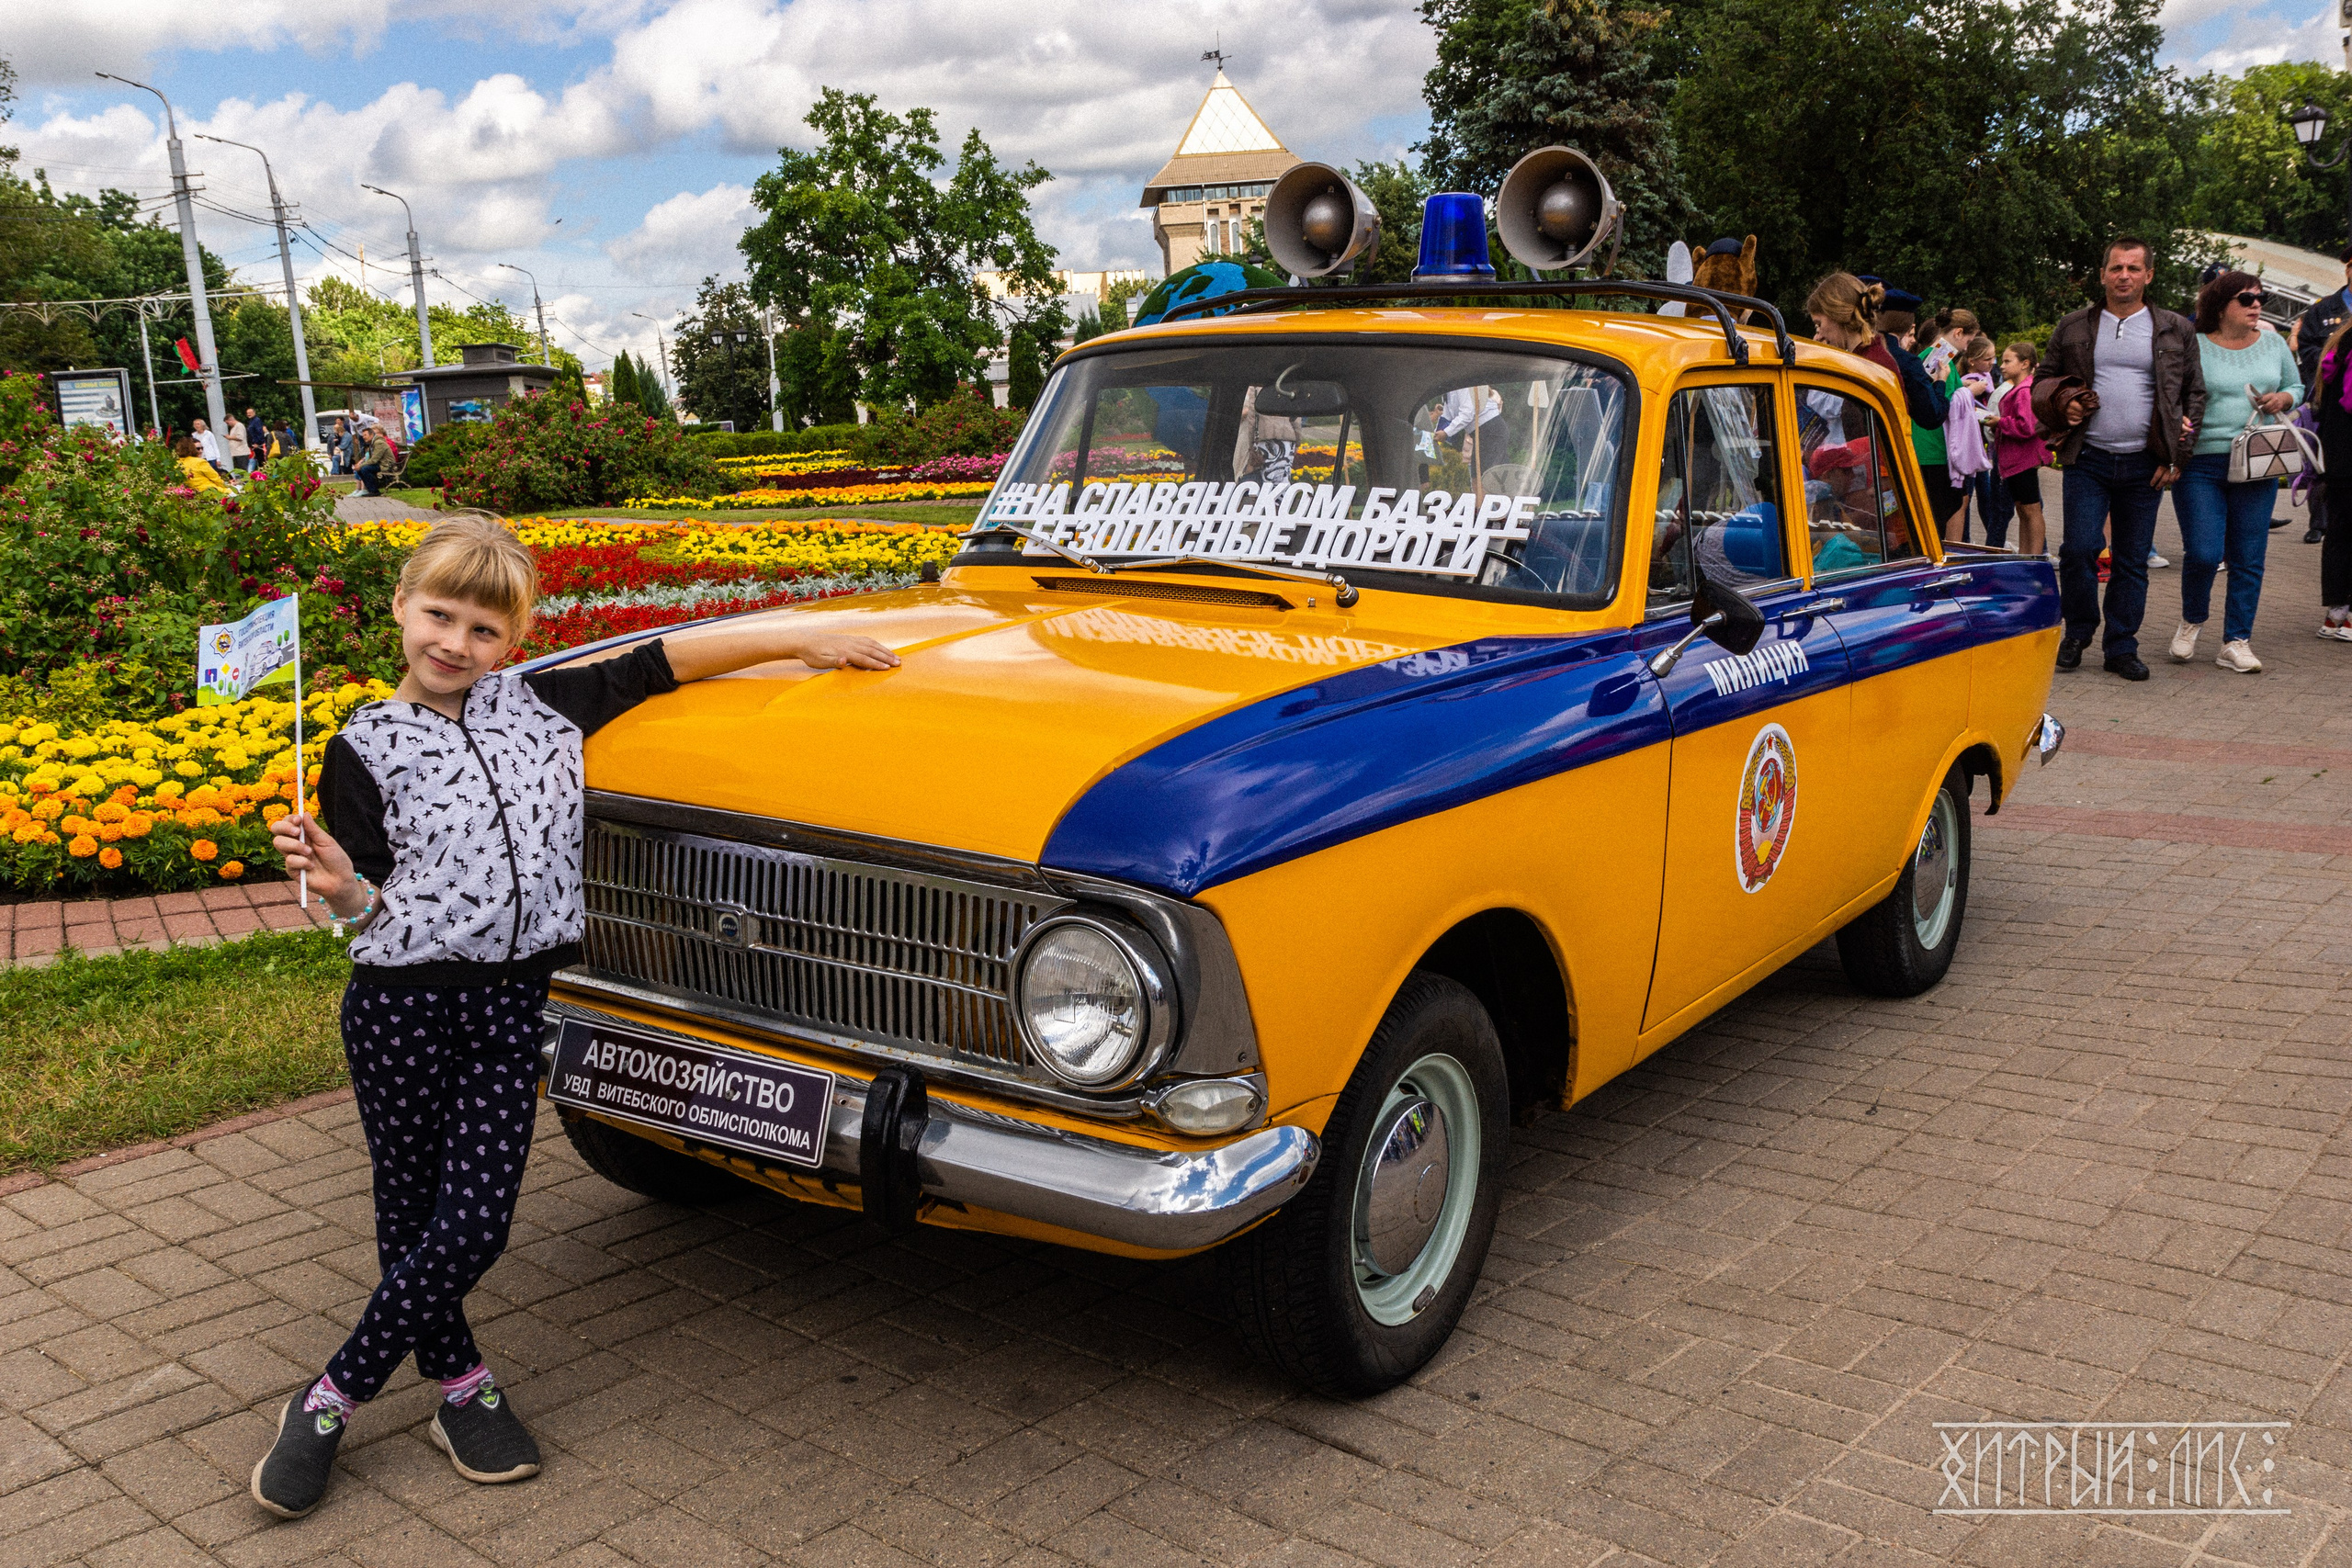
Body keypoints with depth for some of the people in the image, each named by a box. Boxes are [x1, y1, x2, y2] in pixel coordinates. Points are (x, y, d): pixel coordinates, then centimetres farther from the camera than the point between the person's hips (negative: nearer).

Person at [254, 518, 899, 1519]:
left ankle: (328, 1404, 15)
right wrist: (340, 888, -26)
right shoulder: (366, 749, -2)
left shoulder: (542, 705, 6)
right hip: (402, 1000, -2)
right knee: (413, 1209, 8)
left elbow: (666, 658, 9)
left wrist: (801, 637, 7)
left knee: (475, 1225, -2)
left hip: (512, 999, 2)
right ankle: (459, 1382, 29)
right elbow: (375, 909, -3)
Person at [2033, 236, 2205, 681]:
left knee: (2133, 560, 5)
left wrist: (2177, 456, 1)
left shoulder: (2176, 330, 7)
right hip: (2088, 460, 0)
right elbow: (2043, 380, 15)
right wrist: (2062, 404, -7)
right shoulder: (2073, 327, 7)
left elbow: (2196, 392, 9)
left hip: (2145, 465, 1)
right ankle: (2078, 632, 13)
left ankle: (2122, 648, 13)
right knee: (2078, 549, -8)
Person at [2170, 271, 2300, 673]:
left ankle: (2236, 642, 11)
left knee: (2248, 559, 3)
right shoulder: (2194, 347, -2)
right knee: (2203, 553, -11)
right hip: (2200, 463, -4)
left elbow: (2296, 386, 22)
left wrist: (2283, 399, -1)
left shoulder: (2273, 343, 11)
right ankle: (2192, 621, 18)